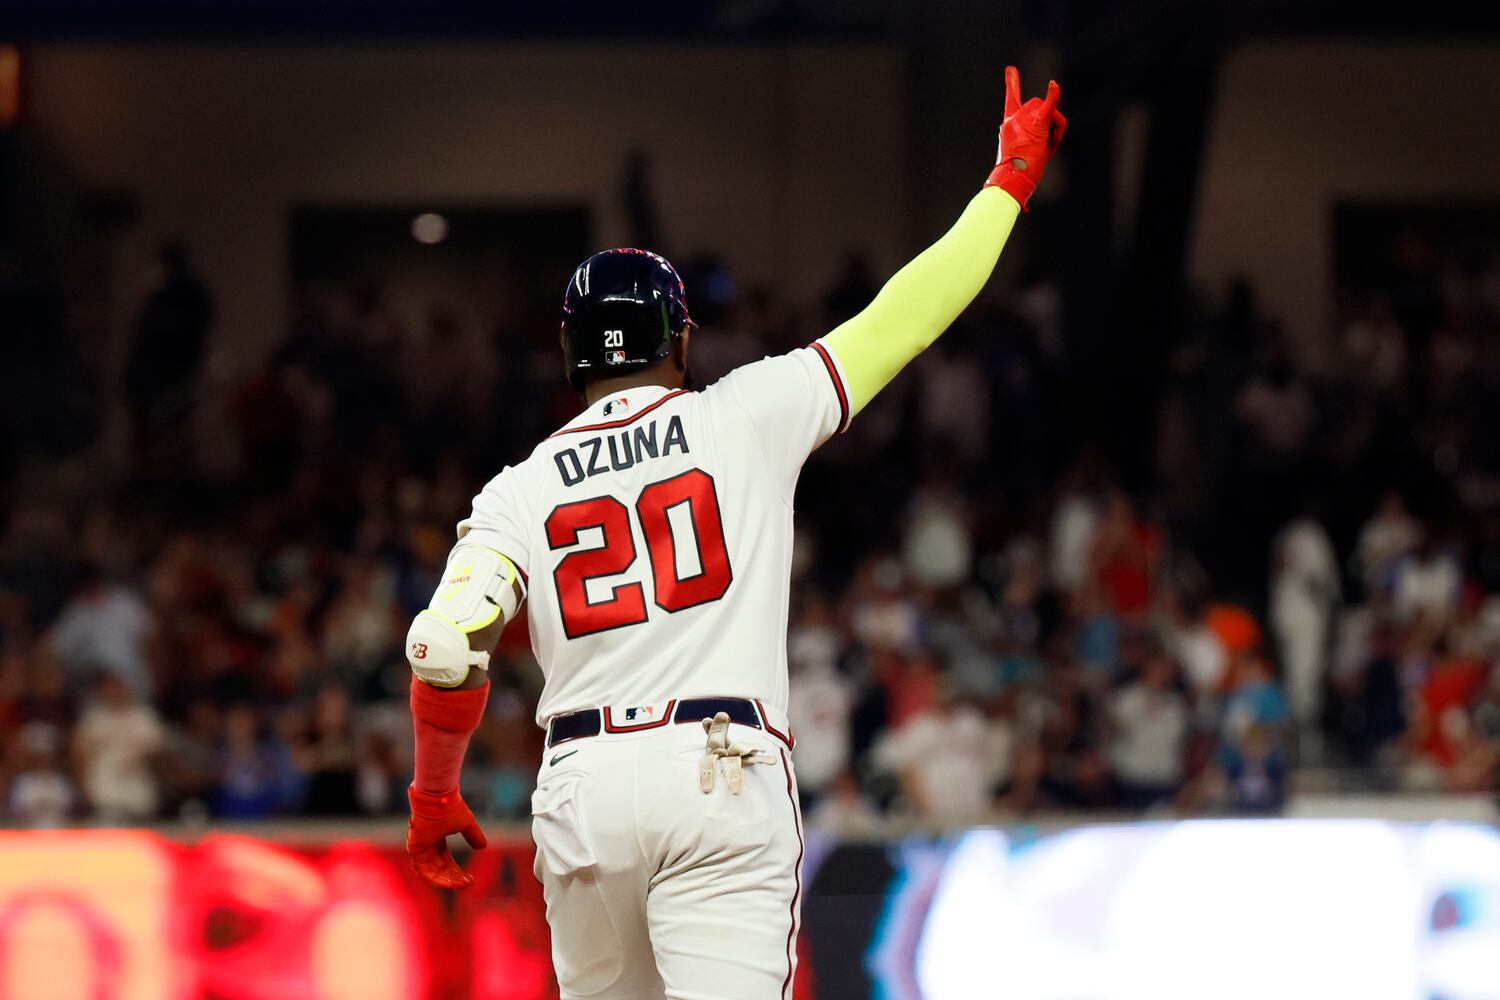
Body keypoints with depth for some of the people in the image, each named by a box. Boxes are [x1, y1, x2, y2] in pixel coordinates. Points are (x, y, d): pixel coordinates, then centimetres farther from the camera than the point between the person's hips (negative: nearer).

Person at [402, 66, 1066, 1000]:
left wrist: (433, 795, 12)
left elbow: (444, 647, -2)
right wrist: (1009, 183, 19)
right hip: (721, 771, -3)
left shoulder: (519, 491, 9)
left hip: (582, 786, 3)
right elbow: (905, 318, 8)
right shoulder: (747, 418, 5)